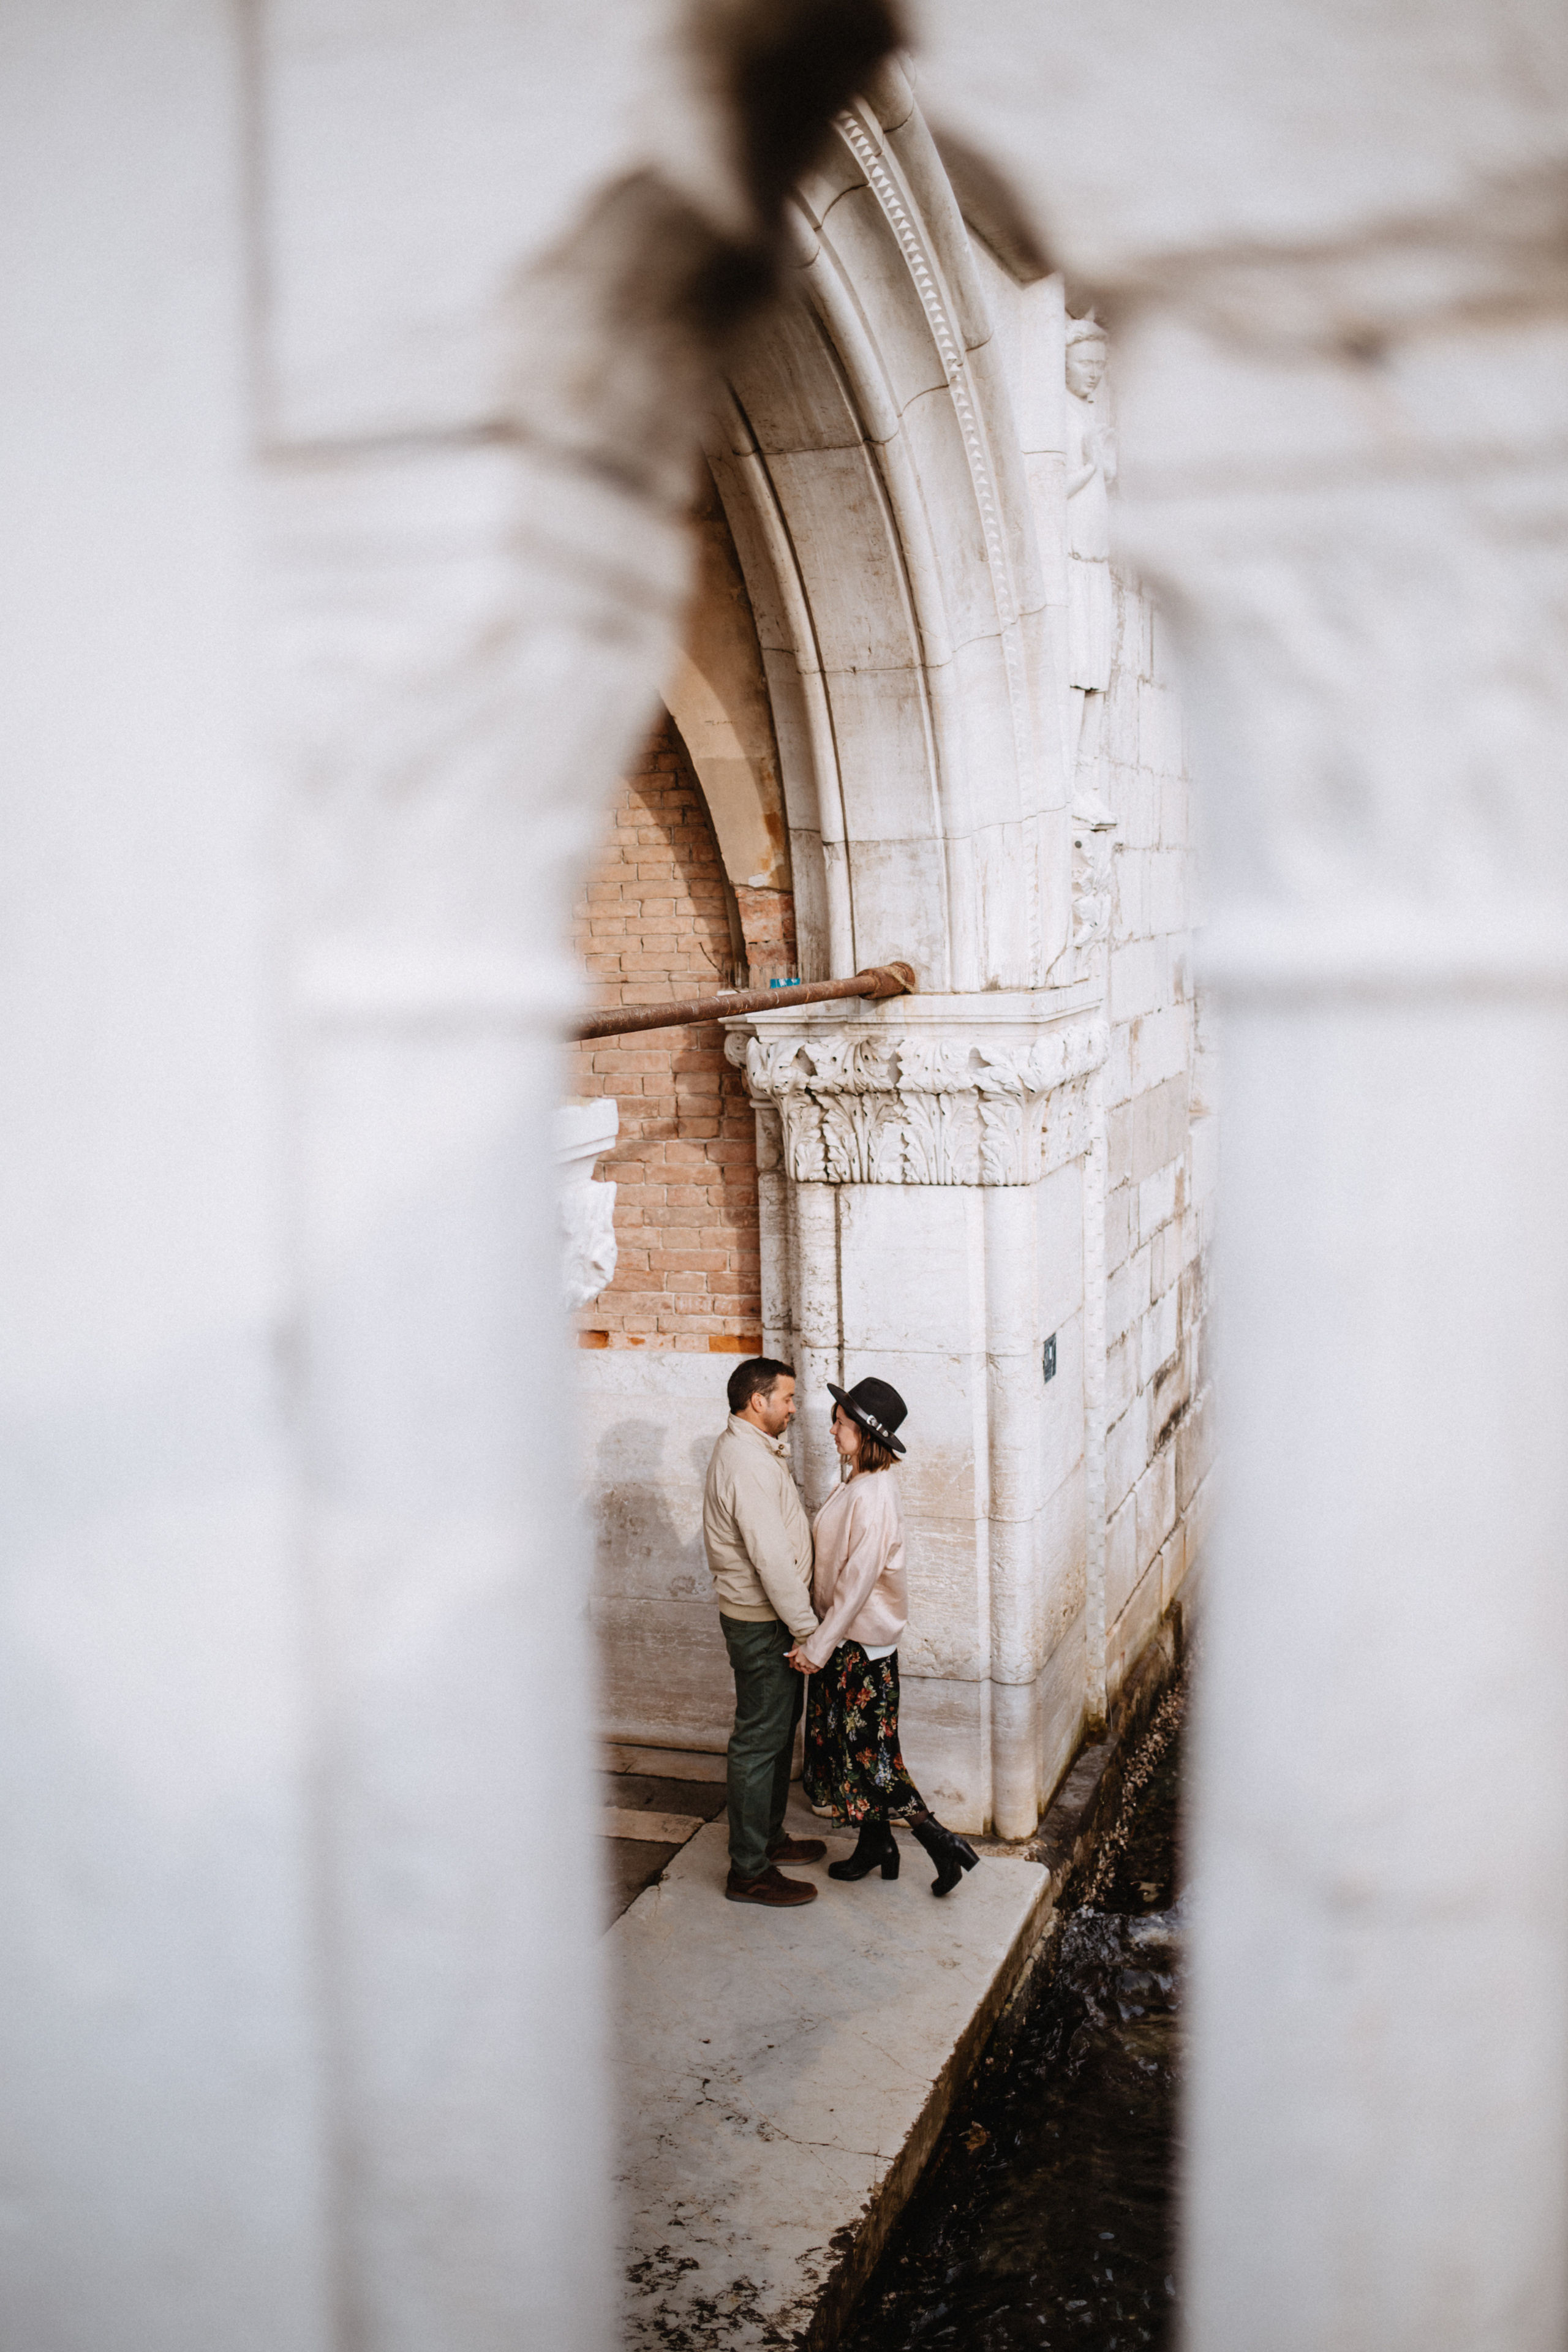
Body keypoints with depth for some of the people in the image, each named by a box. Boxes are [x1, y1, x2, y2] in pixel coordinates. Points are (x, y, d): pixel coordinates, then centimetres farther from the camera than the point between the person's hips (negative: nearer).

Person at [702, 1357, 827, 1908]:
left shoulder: (750, 1450, 10)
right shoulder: (747, 1465, -25)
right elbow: (771, 1559, -27)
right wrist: (808, 1629, -23)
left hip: (766, 1616, 11)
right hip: (762, 1624, -11)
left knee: (777, 1731, 21)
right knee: (759, 1742, -2)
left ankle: (768, 1838, 35)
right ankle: (749, 1872, 7)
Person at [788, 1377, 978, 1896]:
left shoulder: (871, 1498, -25)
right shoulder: (857, 1483, 5)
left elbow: (857, 1583, -25)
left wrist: (819, 1646, -20)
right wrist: (819, 1640, 14)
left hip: (862, 1641, -9)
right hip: (848, 1638, 9)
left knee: (866, 1754, -1)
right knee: (856, 1745, 18)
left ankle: (942, 1842, 5)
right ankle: (875, 1846, 31)